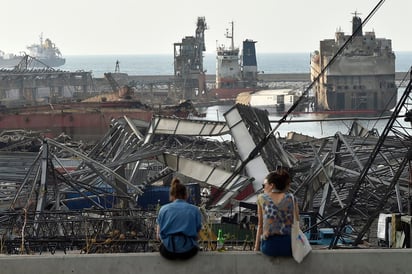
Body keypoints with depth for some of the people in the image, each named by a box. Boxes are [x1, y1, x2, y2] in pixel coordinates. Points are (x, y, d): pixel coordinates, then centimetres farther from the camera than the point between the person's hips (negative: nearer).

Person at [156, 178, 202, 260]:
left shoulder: (164, 209, 8)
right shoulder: (195, 210, 7)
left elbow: (159, 236, 10)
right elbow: (196, 235, 10)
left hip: (168, 252, 0)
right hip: (188, 251, 0)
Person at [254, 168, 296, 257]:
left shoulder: (262, 198, 5)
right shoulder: (291, 198, 5)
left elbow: (260, 225, 6)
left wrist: (256, 248, 12)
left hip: (269, 247, 0)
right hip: (289, 246, 0)